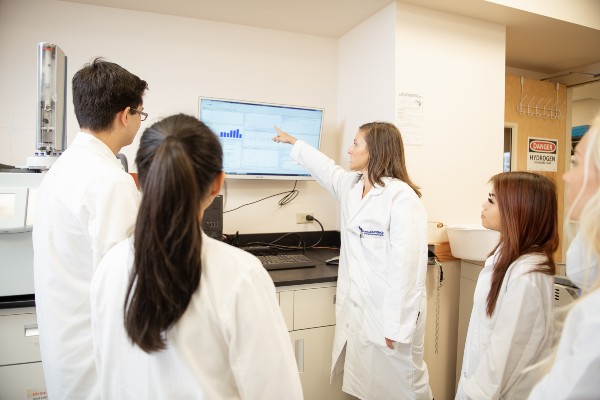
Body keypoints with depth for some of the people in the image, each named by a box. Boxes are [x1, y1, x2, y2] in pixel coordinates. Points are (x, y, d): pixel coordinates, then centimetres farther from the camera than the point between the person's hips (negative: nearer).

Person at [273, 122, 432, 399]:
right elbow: (324, 167, 27)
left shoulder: (401, 196, -17)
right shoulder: (351, 186, 8)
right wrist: (292, 142, 41)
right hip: (356, 307, 7)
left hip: (390, 312, -7)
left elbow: (407, 264, -20)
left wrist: (398, 325, -19)